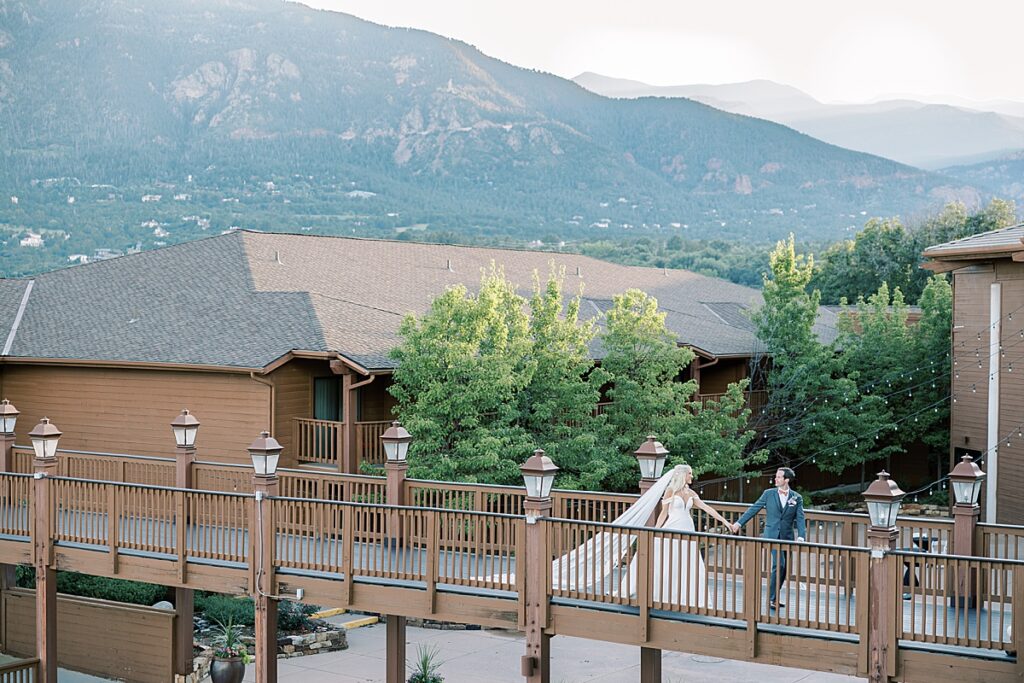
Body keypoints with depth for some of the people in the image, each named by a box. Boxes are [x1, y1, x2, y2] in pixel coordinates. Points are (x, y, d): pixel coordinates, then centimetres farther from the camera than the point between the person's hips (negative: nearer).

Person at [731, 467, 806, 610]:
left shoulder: (797, 498, 4)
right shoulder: (769, 494, 3)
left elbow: (800, 518, -3)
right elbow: (754, 509, 5)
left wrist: (801, 536, -18)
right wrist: (739, 522, 1)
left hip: (787, 537, 3)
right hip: (772, 535, -3)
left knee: (783, 568, 8)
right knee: (779, 564, -17)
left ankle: (775, 596, 24)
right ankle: (772, 598, -8)